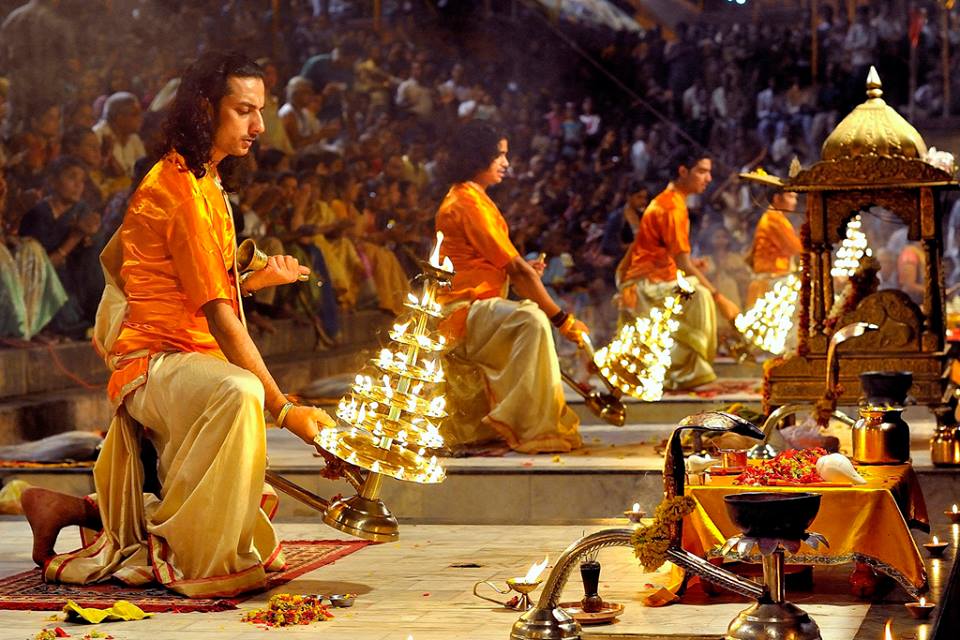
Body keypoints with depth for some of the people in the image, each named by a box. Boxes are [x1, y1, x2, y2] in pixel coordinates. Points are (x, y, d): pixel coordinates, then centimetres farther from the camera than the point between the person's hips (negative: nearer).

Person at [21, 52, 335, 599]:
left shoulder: (207, 183, 17)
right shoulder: (184, 189, -15)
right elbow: (218, 317, -20)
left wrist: (257, 280, 14)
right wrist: (284, 407, -23)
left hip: (194, 363, 10)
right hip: (157, 363, -10)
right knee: (239, 393, -42)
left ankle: (77, 510, 16)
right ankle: (169, 553, -28)